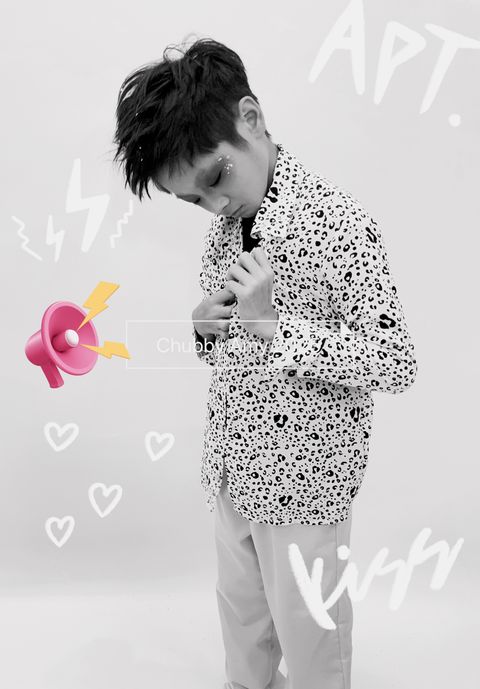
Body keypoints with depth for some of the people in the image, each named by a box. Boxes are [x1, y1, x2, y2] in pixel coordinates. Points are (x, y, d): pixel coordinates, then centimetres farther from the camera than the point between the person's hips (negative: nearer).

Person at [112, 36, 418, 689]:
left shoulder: (336, 221, -20)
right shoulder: (226, 226, 3)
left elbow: (398, 366, -21)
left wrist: (270, 324, -29)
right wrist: (206, 324, -9)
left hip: (302, 481, -7)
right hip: (231, 470, 7)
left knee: (307, 630, 14)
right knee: (240, 607, 25)